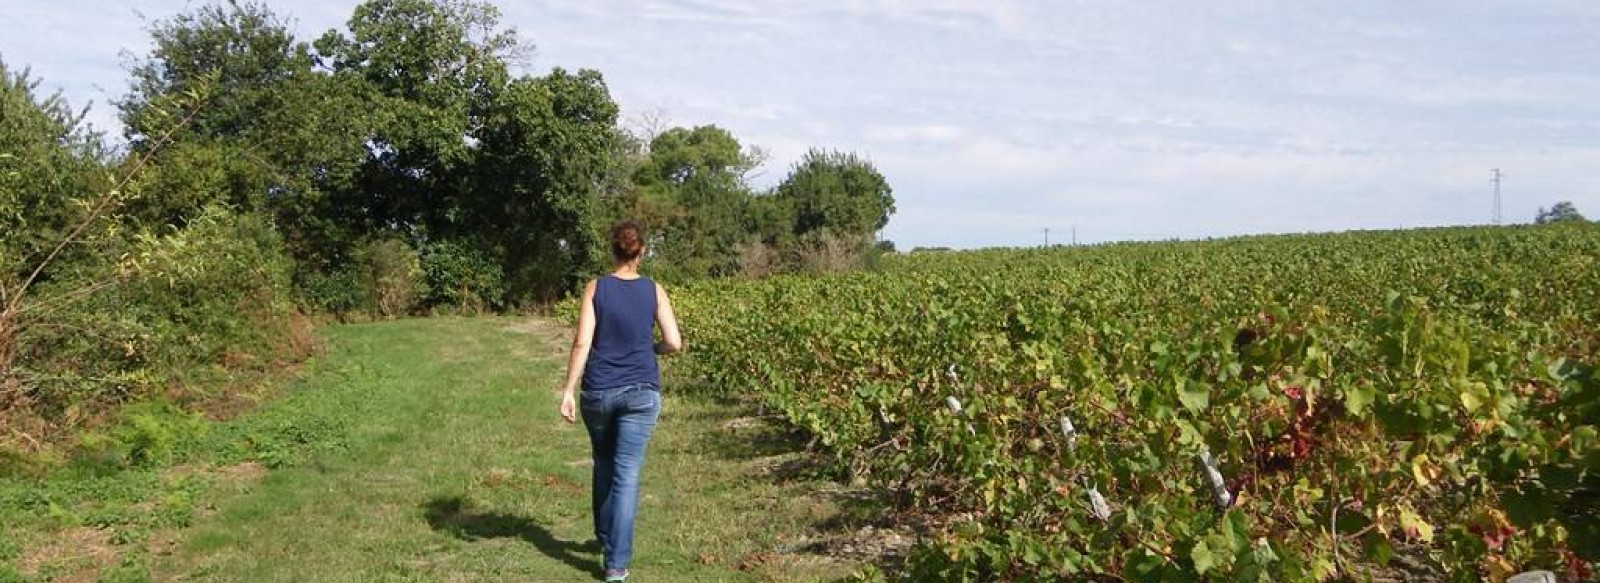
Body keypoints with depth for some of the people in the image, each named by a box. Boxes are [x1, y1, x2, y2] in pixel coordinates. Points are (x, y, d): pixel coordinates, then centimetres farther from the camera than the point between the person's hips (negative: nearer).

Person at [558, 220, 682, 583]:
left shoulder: (596, 288, -3)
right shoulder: (653, 291, -2)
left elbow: (582, 343, -9)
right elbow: (674, 344, -5)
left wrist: (568, 390, -5)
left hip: (598, 391, 1)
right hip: (641, 393, -1)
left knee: (604, 465, 22)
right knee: (627, 475, -1)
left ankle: (605, 536, 38)